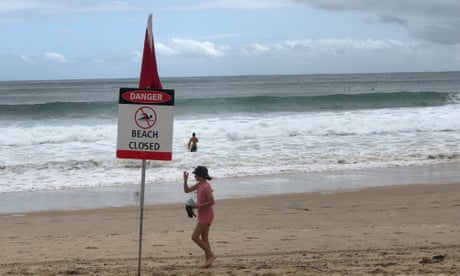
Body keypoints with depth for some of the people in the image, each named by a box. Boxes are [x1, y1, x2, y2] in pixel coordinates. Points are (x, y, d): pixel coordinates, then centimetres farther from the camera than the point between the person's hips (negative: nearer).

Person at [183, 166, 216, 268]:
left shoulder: (206, 187, -18)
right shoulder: (199, 184, 10)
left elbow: (212, 202, -26)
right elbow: (186, 190, 16)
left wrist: (198, 206, -22)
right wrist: (185, 180, 2)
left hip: (206, 216, -9)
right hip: (202, 215, 9)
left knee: (195, 237, -11)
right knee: (204, 239, 8)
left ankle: (211, 255, -7)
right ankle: (208, 261, 9)